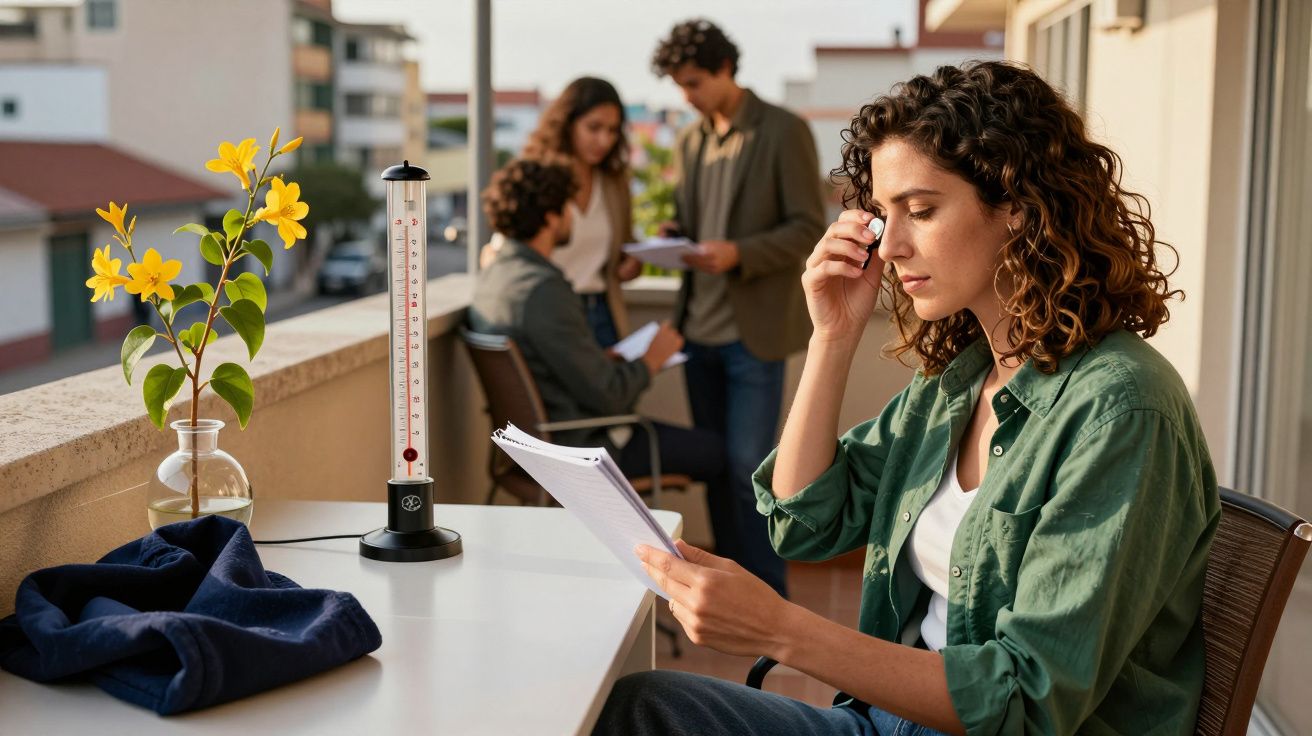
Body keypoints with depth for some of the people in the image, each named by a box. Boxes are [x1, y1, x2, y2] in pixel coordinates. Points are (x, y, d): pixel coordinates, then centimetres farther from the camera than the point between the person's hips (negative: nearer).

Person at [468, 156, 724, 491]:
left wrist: (609, 358, 10)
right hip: (581, 448, -10)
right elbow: (607, 396, -24)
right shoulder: (544, 291, -27)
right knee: (711, 451, 3)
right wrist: (651, 359, -7)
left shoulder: (493, 275, 1)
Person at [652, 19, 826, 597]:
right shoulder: (689, 142, 12)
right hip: (700, 327, 7)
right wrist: (665, 242, -2)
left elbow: (809, 228, -10)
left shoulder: (784, 132, -7)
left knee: (747, 467, -7)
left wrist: (738, 255, -23)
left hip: (753, 331, -6)